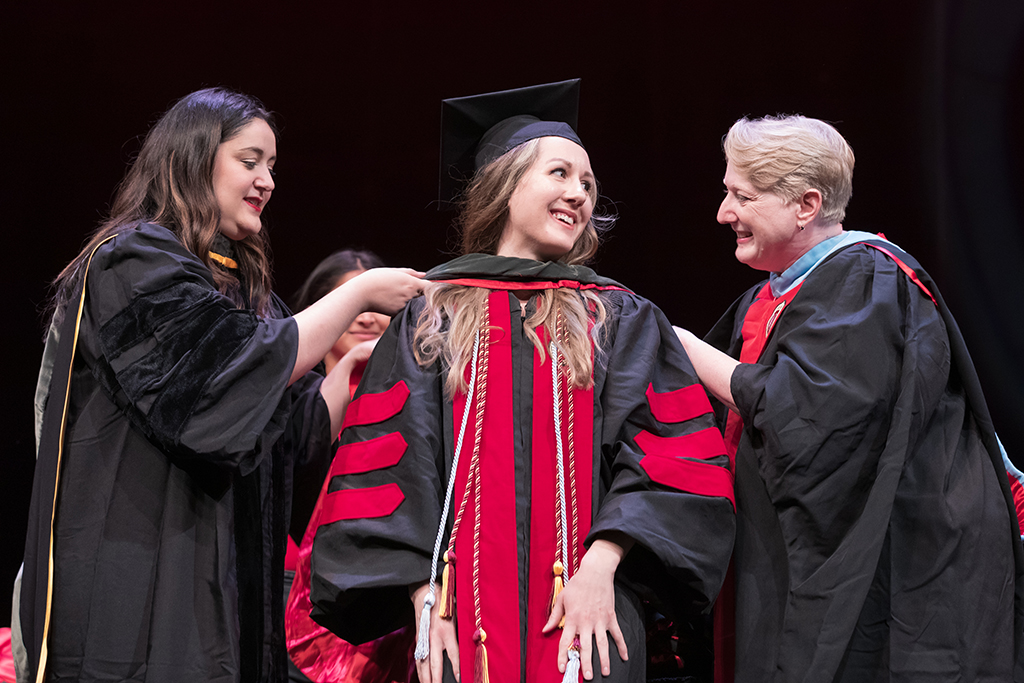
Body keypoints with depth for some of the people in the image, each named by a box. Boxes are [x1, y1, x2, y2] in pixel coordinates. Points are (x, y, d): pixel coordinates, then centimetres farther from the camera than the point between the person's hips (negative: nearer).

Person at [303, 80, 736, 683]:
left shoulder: (622, 322, 11)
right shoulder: (430, 321, 10)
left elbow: (669, 456, 2)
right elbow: (387, 468, 3)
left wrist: (601, 564, -12)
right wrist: (425, 594, -9)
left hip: (586, 617, 1)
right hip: (462, 618, 0)